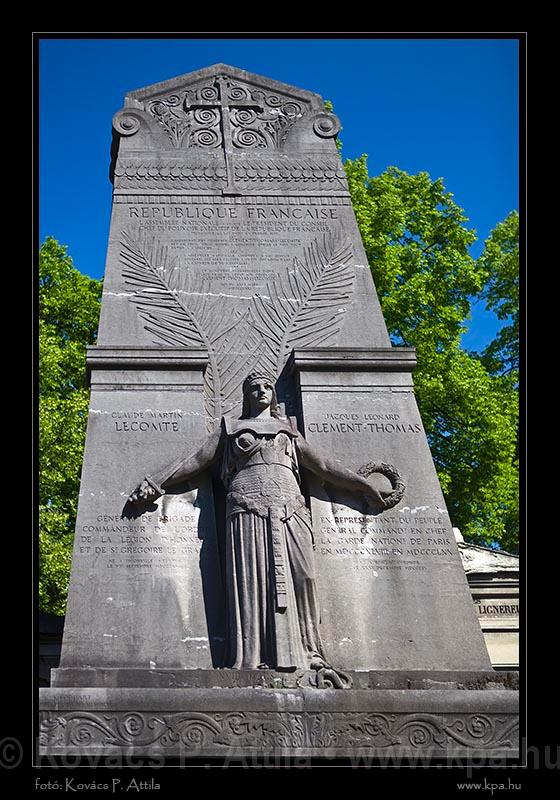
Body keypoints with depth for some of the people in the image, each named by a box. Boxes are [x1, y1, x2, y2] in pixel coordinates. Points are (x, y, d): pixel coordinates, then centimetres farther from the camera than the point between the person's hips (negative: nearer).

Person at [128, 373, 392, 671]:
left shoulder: (288, 429, 27)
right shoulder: (231, 428, 24)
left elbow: (325, 466, 24)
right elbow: (196, 461, 18)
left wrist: (367, 487, 19)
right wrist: (156, 481, 8)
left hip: (289, 511, 1)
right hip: (247, 511, -1)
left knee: (299, 578, -12)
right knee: (250, 580, -11)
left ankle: (305, 655, -11)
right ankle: (251, 661, -15)